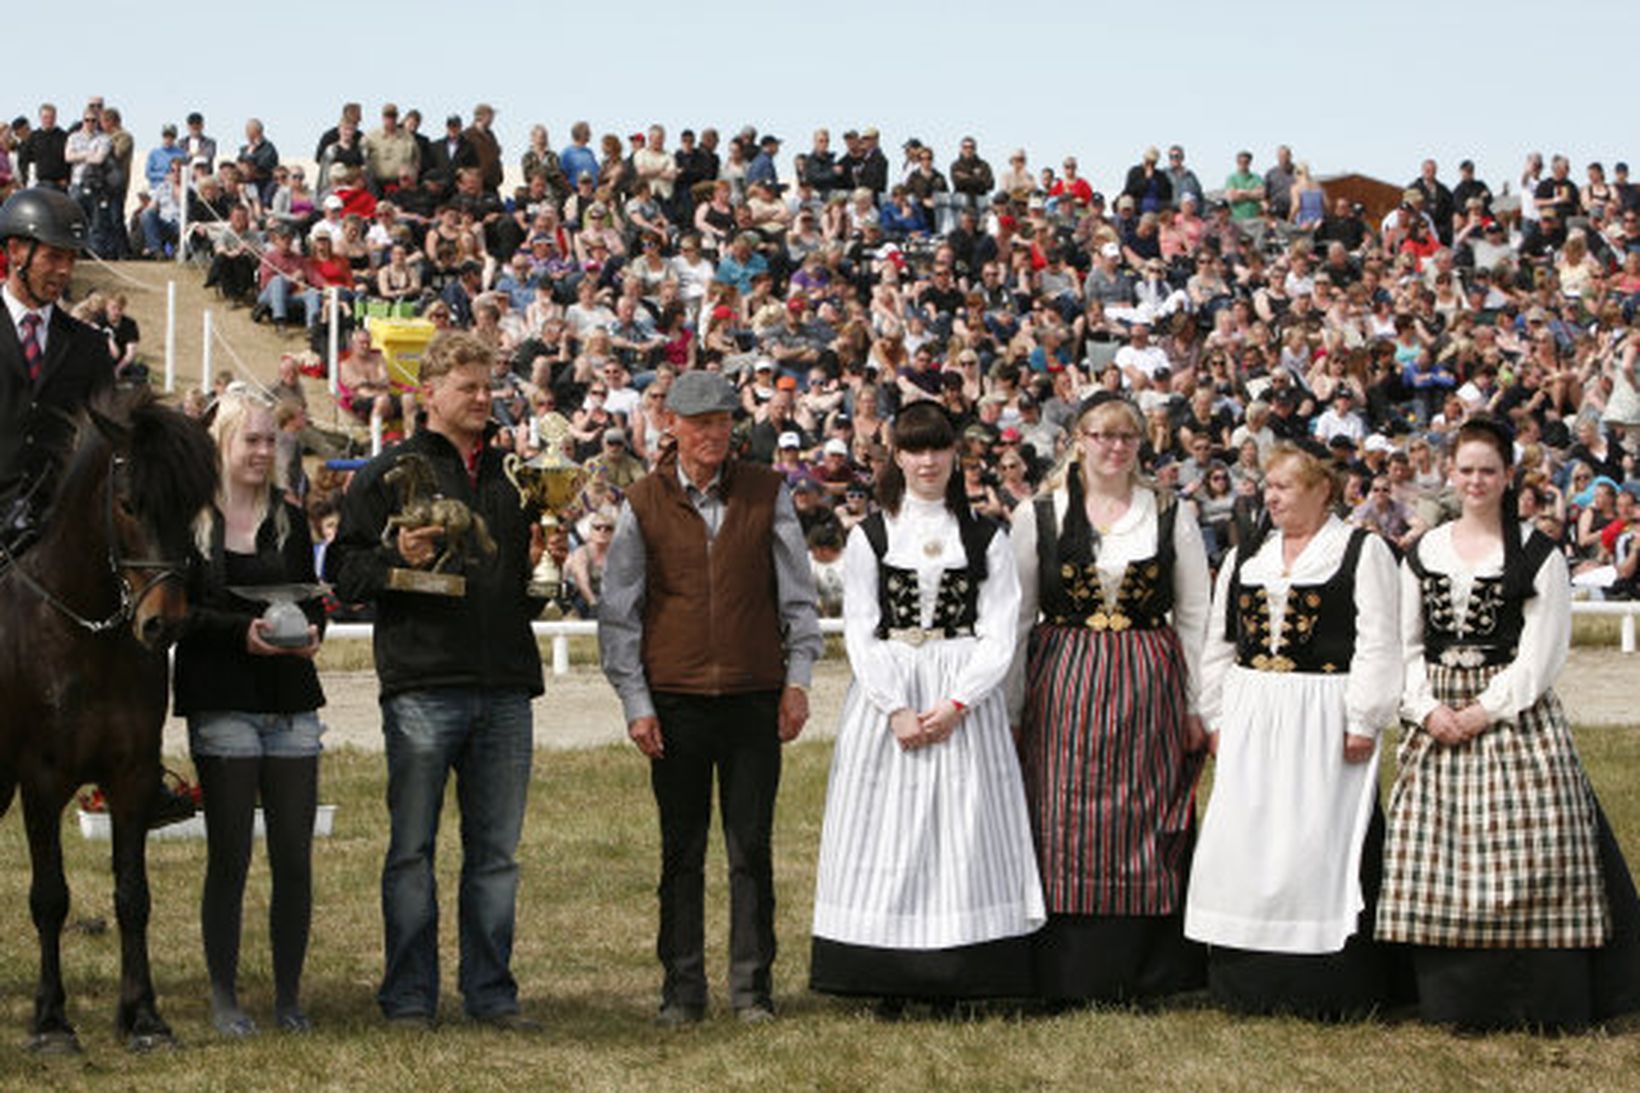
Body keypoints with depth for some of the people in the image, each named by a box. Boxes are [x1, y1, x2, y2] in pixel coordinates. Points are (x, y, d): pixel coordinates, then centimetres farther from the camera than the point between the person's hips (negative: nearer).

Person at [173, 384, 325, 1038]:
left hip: (291, 702, 4)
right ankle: (224, 999, 8)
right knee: (229, 856, -1)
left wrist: (311, 630, -5)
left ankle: (289, 996, 12)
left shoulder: (288, 518, 13)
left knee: (295, 857, 3)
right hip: (222, 705, -4)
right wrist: (242, 631, -19)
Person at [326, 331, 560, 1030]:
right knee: (412, 849, 1)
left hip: (505, 687, 5)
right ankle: (409, 997, 7)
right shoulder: (388, 474, 2)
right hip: (422, 688, -5)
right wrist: (398, 559, -19)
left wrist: (542, 565, 5)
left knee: (496, 852, 8)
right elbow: (342, 571, -2)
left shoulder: (511, 476, 18)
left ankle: (491, 992, 16)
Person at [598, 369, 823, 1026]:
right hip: (675, 699, 0)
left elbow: (797, 595, 11)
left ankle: (752, 987, 10)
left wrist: (797, 681, 3)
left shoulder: (767, 495, 6)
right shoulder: (644, 505, 4)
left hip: (754, 697, 0)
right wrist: (636, 702, -1)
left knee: (751, 848, 2)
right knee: (682, 850, 4)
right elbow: (618, 614, 6)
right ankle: (682, 990, 11)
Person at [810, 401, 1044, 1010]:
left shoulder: (985, 538, 6)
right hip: (885, 696, 0)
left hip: (965, 701, 0)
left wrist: (955, 704, -12)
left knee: (963, 827, -3)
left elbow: (999, 636, 0)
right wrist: (896, 709, -12)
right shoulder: (869, 537, 6)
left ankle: (953, 981, 1)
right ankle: (889, 981, 2)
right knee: (888, 830, -2)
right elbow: (860, 634, 0)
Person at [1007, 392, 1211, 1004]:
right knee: (1067, 827, -2)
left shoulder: (1171, 515, 7)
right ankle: (1072, 975, 5)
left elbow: (1194, 615, 8)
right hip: (1064, 686, 0)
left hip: (1147, 686, 0)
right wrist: (1011, 711, 3)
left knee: (1143, 826, 0)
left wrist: (1196, 706, 3)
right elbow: (1017, 618, 7)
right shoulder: (1040, 515, 5)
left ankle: (1141, 975, 7)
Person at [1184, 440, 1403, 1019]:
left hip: (1323, 724, -5)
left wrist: (1362, 721, -12)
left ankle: (1324, 986, 1)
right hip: (1252, 723, 5)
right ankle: (1247, 982, 10)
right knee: (1242, 843, 3)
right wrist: (1216, 718, 11)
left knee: (1321, 844, -5)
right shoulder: (1246, 556, 16)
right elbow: (1219, 643, 18)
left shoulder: (1362, 552, 0)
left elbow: (1377, 644, -6)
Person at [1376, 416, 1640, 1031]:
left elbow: (1542, 651, -5)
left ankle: (1535, 1002, -2)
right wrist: (1427, 708, -5)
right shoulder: (1423, 554, 12)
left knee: (1524, 854, -8)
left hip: (1515, 720, -4)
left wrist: (1487, 708, -13)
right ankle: (1455, 998, 10)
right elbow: (1407, 645, 11)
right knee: (1438, 858, 1)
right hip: (1438, 720, 4)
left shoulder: (1536, 554, 0)